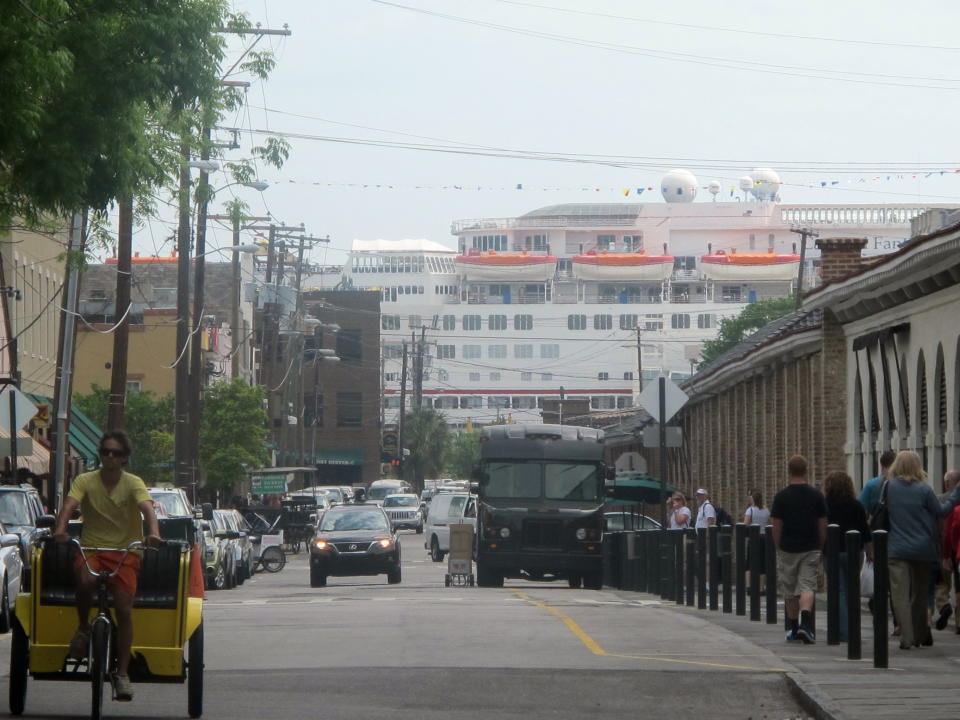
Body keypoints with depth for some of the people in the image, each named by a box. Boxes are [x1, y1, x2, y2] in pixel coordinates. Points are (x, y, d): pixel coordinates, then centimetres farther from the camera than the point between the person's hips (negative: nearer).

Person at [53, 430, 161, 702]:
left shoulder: (133, 483, -2)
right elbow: (69, 506, -16)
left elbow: (147, 509, -19)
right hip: (90, 548, 0)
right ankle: (83, 628, -5)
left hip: (125, 551, 0)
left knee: (124, 608, -13)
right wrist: (60, 529, -38)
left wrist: (153, 533, -41)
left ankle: (122, 673, -4)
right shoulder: (85, 481, 0)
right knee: (86, 580, -34)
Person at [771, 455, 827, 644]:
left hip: (788, 549, -1)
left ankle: (794, 629, 19)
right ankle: (805, 623, -24)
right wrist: (820, 548, 14)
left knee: (790, 592, 11)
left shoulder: (781, 497, -6)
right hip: (811, 549, 1)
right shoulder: (816, 495, 0)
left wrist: (778, 549, 7)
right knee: (807, 586, -2)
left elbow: (777, 527, -5)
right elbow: (823, 525, 3)